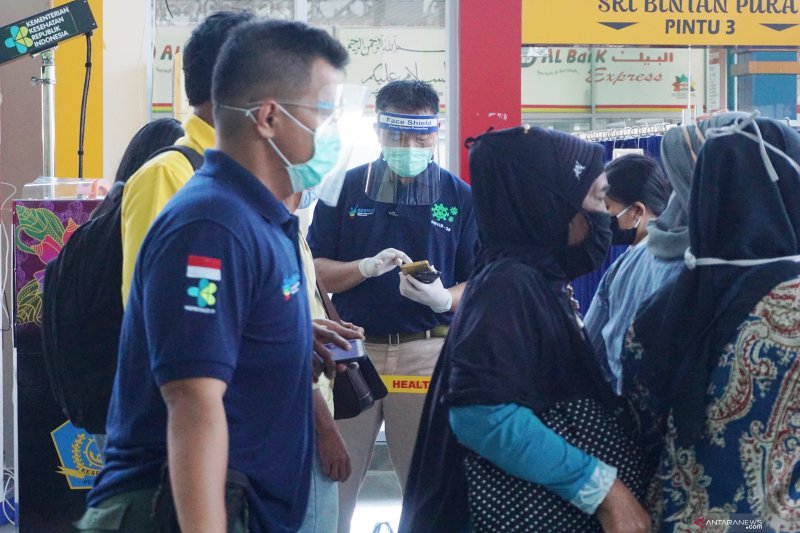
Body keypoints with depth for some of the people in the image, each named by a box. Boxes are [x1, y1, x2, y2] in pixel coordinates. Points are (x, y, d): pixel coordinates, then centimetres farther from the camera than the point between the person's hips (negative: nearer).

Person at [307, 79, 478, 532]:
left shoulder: (460, 197, 5)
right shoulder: (347, 188, 5)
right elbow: (315, 271, 2)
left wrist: (444, 298, -17)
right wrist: (369, 266, -16)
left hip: (428, 353, 0)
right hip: (353, 347, 0)